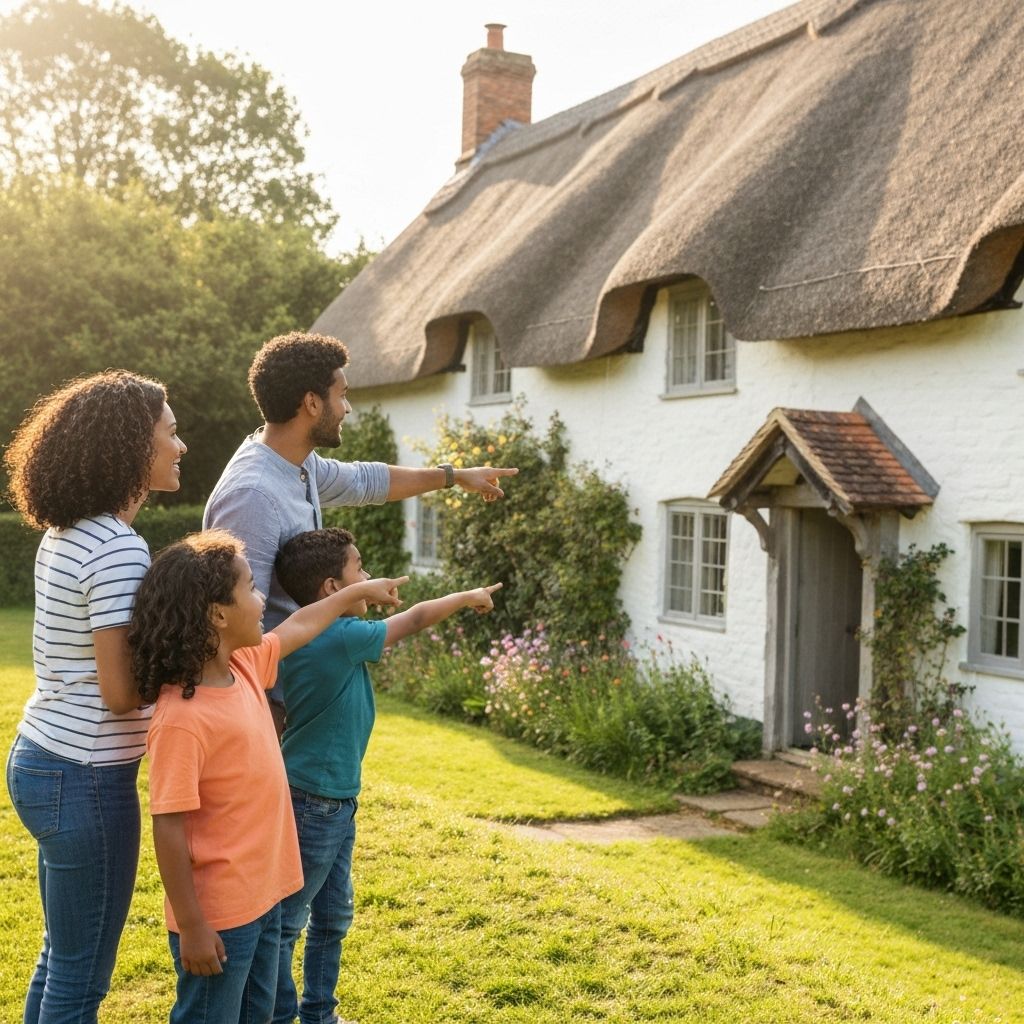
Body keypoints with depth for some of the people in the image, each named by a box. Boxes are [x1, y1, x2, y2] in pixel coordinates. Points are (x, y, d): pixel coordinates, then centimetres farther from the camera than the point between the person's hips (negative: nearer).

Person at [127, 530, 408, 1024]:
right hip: (218, 914, -9)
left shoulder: (244, 668, 0)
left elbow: (297, 628, 20)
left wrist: (359, 592, 32)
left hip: (263, 896, 9)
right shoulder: (181, 718, -26)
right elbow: (168, 828, -23)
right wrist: (191, 927, -20)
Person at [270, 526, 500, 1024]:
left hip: (338, 805, 10)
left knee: (332, 918, 20)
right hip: (314, 805, -10)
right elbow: (414, 620, -10)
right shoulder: (340, 639, -22)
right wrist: (467, 597, 3)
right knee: (286, 923, 4)